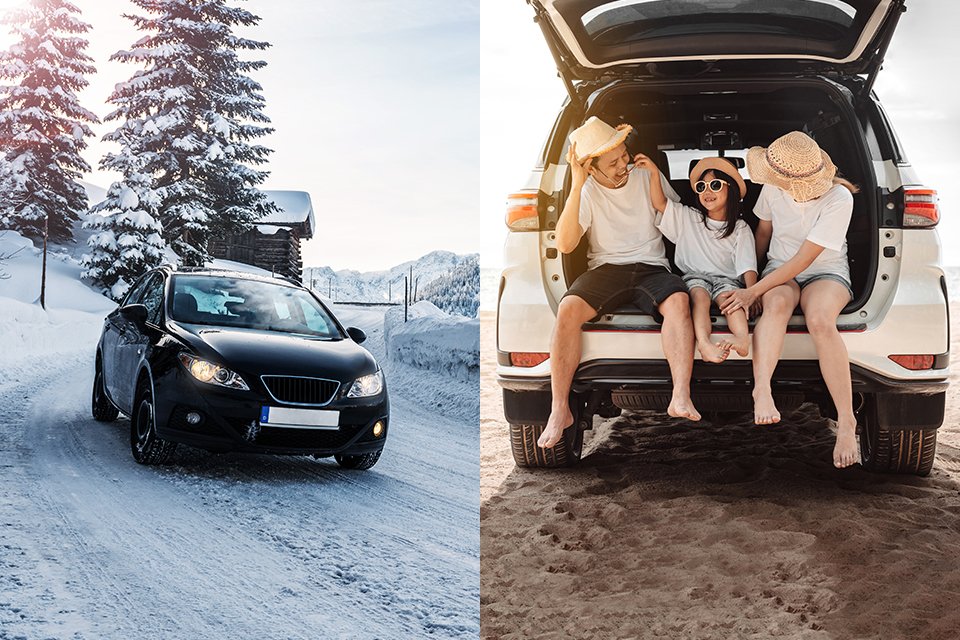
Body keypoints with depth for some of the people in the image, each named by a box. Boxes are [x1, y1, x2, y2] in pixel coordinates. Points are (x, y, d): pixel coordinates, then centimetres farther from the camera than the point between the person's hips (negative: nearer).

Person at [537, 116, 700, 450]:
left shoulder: (647, 178, 7)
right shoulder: (587, 192, 1)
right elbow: (564, 244, -15)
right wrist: (576, 186, -19)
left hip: (652, 268, 1)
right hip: (605, 270, -1)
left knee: (678, 299, -35)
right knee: (568, 308, -31)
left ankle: (681, 398, -45)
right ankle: (559, 410, -26)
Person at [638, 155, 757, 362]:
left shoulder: (740, 229, 11)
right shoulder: (688, 218, 18)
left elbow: (748, 266, -1)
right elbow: (660, 203, 8)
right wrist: (654, 172, -6)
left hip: (726, 279, 0)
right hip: (695, 276, 0)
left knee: (727, 296, -33)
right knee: (699, 294, -33)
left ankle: (744, 339, -59)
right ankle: (704, 343, -58)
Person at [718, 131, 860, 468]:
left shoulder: (838, 198, -21)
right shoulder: (773, 189, -7)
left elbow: (803, 260, -22)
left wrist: (753, 292, -24)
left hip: (826, 272, -3)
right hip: (781, 270, 3)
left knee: (820, 320, -37)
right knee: (777, 304, -35)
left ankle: (846, 421, -36)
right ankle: (761, 391, -55)